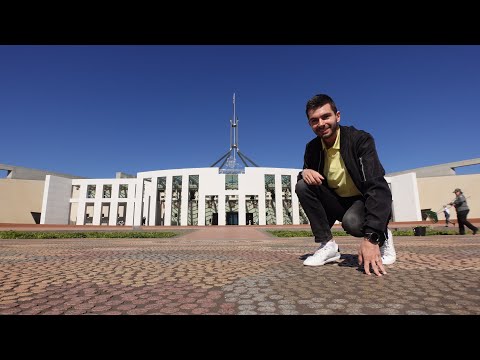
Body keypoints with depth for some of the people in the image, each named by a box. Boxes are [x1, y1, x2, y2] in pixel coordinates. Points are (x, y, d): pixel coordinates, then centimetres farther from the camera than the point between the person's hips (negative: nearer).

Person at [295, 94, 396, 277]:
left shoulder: (360, 139, -21)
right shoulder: (312, 148, -5)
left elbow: (378, 187, -30)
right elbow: (307, 176, 5)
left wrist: (371, 237, -41)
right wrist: (305, 172, -23)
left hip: (366, 201, -4)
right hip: (338, 202, 5)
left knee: (352, 222, -38)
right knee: (303, 185, -19)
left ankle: (382, 237, 0)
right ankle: (327, 245, -12)